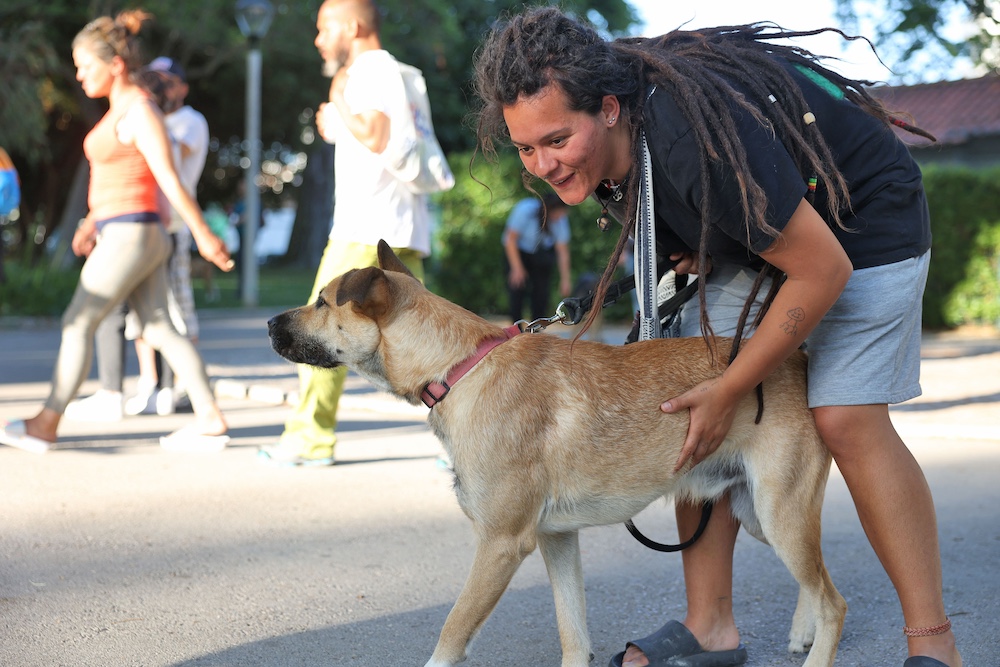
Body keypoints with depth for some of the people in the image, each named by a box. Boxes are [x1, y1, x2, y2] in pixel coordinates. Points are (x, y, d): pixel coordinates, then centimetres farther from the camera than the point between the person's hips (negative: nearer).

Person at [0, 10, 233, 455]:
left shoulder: (139, 110, -15)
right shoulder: (124, 107, 15)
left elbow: (169, 179, -17)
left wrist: (203, 235, -17)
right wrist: (93, 221, 22)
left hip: (130, 237, -10)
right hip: (130, 235, 10)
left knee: (77, 324, -3)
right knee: (159, 330, 7)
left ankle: (45, 425, 3)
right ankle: (211, 422, 5)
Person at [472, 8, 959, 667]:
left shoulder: (700, 141, -41)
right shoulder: (599, 145, -16)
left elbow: (824, 269, -31)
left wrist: (727, 392, -25)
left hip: (861, 225, -7)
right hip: (749, 233, 8)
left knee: (847, 419, -18)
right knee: (690, 416, -4)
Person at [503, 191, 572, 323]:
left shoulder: (561, 220, -20)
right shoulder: (525, 210, -31)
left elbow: (563, 251, -16)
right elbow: (511, 240, -24)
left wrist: (565, 280, -20)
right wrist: (517, 268, -26)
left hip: (542, 252, 3)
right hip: (518, 251, -3)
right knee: (517, 286, -15)